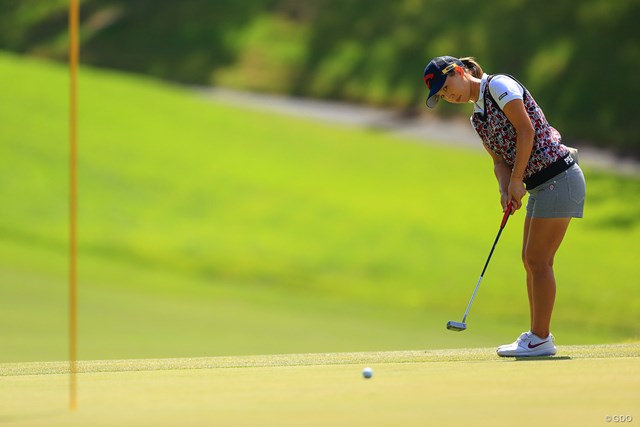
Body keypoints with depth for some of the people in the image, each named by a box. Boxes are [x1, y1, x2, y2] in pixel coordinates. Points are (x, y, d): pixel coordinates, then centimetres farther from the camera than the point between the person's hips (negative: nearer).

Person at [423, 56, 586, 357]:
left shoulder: (498, 86, -9)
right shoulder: (477, 118, 17)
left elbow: (526, 130, -17)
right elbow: (500, 160, 10)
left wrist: (516, 180, -15)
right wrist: (506, 191, -10)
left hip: (559, 178, -9)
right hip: (542, 185, 9)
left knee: (538, 260, -8)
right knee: (531, 260, 11)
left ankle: (540, 339, -4)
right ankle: (537, 334, 17)